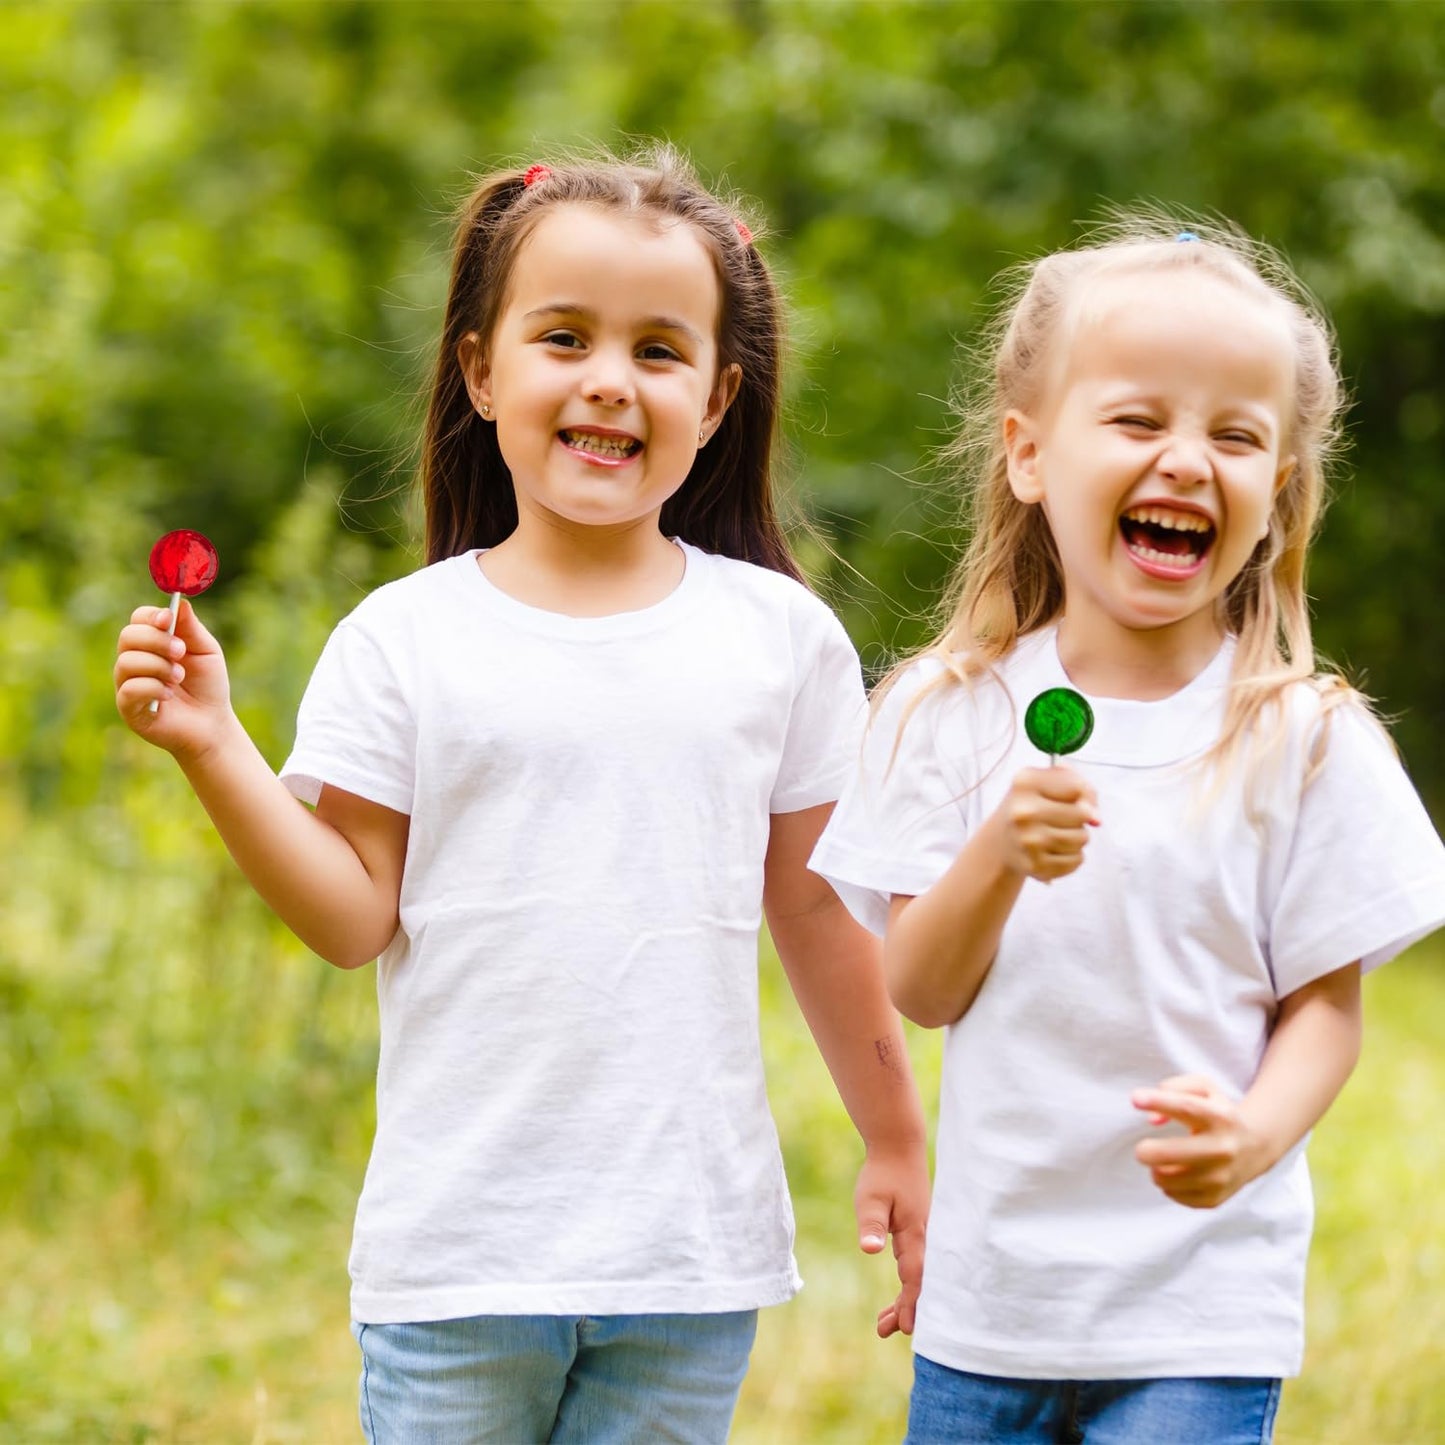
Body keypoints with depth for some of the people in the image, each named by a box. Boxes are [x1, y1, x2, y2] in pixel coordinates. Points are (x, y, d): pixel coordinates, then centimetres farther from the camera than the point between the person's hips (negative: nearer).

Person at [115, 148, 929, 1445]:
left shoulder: (780, 638, 3)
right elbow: (357, 915, -2)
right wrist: (214, 751, -12)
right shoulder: (404, 640, -1)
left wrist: (896, 1146, 14)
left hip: (692, 1257, 1)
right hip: (458, 1244, -1)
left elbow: (819, 909, 10)